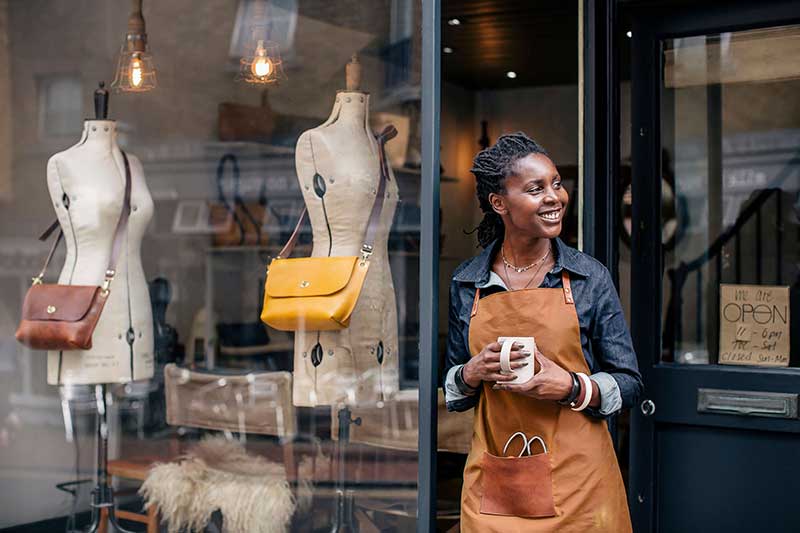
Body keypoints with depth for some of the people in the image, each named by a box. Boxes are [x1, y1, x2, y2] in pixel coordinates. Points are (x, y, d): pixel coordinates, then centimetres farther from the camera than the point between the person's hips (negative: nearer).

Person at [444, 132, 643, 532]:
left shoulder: (590, 278, -1)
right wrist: (473, 374, -9)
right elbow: (451, 389, 12)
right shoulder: (466, 283, 3)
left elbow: (628, 383, 1)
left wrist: (571, 387, -16)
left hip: (577, 481, -1)